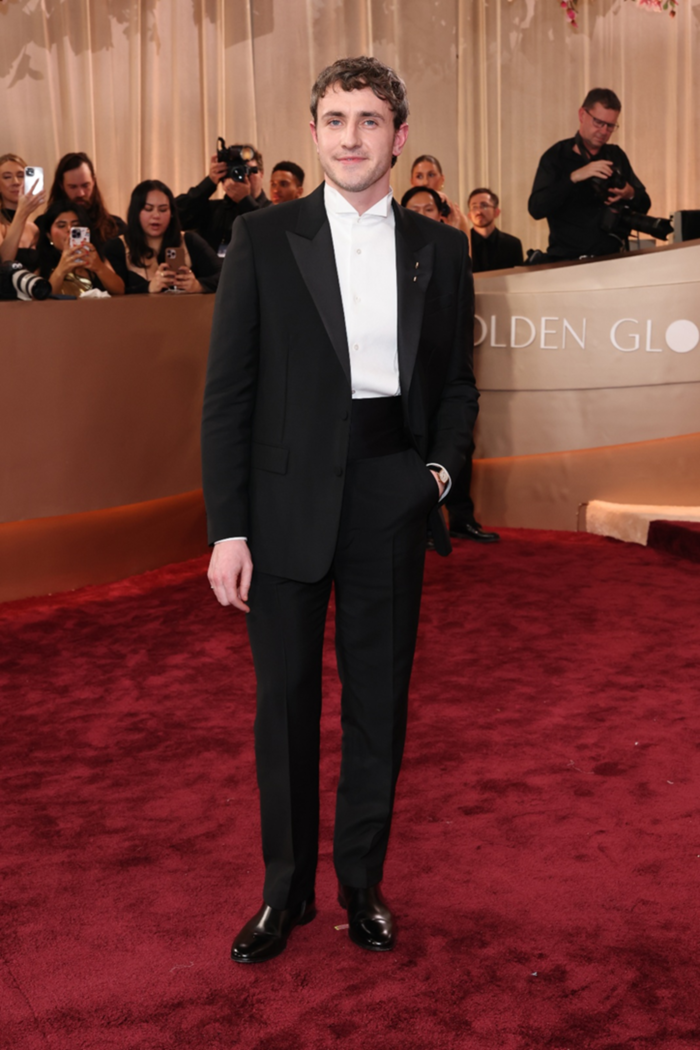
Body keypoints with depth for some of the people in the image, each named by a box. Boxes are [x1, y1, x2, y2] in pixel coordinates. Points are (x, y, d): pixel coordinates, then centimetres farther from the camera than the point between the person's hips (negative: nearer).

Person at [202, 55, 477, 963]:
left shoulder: (439, 249, 7)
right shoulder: (263, 239, 0)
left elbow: (456, 384, 15)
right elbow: (227, 392, -3)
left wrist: (442, 466, -3)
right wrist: (227, 527, -9)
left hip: (392, 501, 2)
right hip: (288, 502, -1)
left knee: (380, 699, 11)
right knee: (285, 700, 8)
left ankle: (364, 880, 29)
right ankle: (286, 889, 26)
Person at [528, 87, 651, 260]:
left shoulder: (616, 155, 12)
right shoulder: (556, 156, 1)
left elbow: (644, 206, 18)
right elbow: (536, 209, -12)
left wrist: (631, 194, -5)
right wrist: (573, 177, -21)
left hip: (612, 257, 4)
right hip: (567, 259, -3)